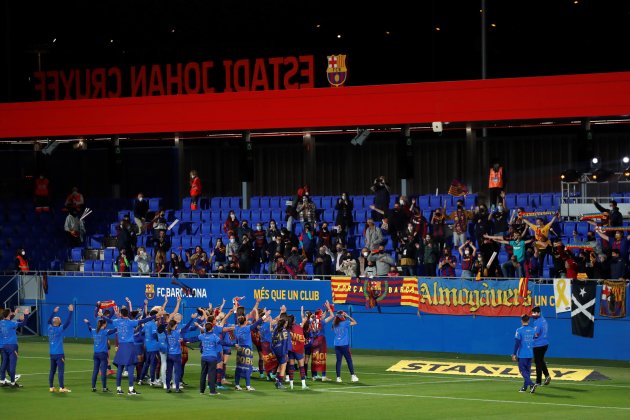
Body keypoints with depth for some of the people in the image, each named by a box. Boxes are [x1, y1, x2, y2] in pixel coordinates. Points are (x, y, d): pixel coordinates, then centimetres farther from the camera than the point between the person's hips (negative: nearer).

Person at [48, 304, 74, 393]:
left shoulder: (50, 328, 4)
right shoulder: (59, 329, -12)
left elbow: (49, 320, 24)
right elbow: (67, 322, -14)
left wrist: (54, 312, 32)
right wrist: (70, 312, -9)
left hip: (52, 354, 7)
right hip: (59, 354, -7)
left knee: (52, 371, 10)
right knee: (61, 370, -6)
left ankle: (51, 387, 11)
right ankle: (62, 388, -9)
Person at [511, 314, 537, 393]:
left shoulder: (519, 330, -10)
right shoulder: (533, 330, 5)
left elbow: (517, 343, -12)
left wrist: (514, 354, -7)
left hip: (522, 354, -5)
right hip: (530, 354, 5)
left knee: (523, 370, -2)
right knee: (527, 370, 14)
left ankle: (531, 384, -20)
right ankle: (525, 387, 19)